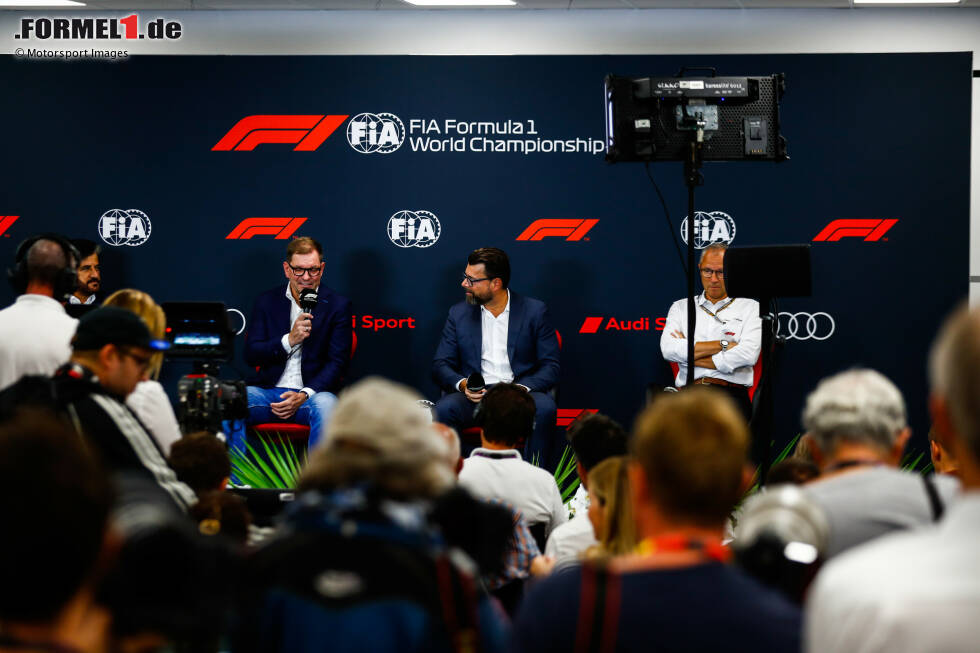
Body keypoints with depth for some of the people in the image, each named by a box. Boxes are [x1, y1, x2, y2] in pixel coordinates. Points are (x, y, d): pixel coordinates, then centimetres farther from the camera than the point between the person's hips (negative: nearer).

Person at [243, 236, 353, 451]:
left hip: (313, 392, -2)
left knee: (325, 406, -37)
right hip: (269, 391, 2)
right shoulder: (267, 301, 11)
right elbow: (251, 355, 3)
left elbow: (337, 362, -1)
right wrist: (289, 340, -14)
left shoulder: (337, 305, 5)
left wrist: (304, 395, -16)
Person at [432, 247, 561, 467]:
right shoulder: (459, 314, 13)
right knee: (444, 408, -30)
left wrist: (521, 388, -19)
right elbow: (440, 366, 10)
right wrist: (462, 384, -13)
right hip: (474, 396, 2)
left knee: (544, 407, -34)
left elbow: (551, 366, 1)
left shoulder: (535, 311, 5)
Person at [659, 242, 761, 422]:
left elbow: (747, 356, -3)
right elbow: (668, 349, 2)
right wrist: (723, 345, 0)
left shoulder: (750, 308, 15)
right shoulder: (681, 307, 22)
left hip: (730, 395, -3)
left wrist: (692, 356, 2)